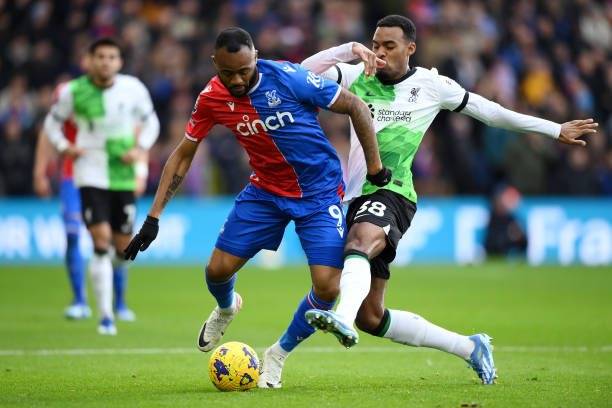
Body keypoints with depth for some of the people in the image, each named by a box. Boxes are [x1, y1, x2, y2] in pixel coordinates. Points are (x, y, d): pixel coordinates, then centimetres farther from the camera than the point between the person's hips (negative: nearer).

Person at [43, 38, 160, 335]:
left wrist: (140, 149, -4)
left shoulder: (133, 89, -2)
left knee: (123, 247, 6)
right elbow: (52, 122, 11)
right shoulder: (73, 92, -5)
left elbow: (150, 121, 13)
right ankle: (106, 316, -10)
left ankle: (109, 271, 46)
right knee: (101, 240, -16)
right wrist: (64, 146, -6)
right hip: (90, 175, -2)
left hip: (123, 176, 2)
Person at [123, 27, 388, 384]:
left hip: (320, 192, -3)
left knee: (327, 287, -17)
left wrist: (375, 168, -11)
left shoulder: (287, 78, -24)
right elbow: (183, 156, 2)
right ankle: (226, 308, 38)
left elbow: (356, 107, -14)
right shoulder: (212, 99, -11)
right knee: (218, 270, -1)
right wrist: (153, 218, -3)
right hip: (266, 190, 3)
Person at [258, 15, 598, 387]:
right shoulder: (357, 77, 9)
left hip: (392, 195, -4)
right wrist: (350, 49, -13)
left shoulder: (431, 85, 5)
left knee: (359, 240, -40)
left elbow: (488, 111, 15)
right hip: (359, 195, 4)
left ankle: (343, 319, -66)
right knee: (370, 317, 3)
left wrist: (556, 130, 20)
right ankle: (470, 348, 17)